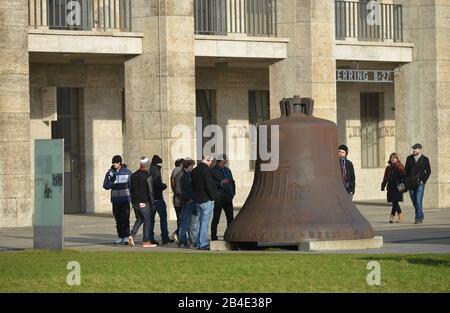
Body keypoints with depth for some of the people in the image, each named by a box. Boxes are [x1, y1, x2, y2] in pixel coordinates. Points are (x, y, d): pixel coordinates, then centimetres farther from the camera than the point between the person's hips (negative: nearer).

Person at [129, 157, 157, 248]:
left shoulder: (133, 175, 6)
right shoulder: (147, 176, -13)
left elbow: (131, 190, 11)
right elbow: (150, 192, -12)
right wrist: (152, 203, -4)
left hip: (135, 202, 6)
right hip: (144, 203, -6)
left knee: (139, 219, 18)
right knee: (146, 221, 4)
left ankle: (132, 235, -1)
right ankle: (146, 241, 5)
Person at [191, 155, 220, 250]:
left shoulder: (194, 170, 10)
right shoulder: (206, 170, -17)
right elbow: (209, 185, -19)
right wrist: (213, 197, -8)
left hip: (197, 199, 8)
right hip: (206, 200, -8)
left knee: (200, 221, 14)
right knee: (205, 222, -5)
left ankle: (199, 243, 17)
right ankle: (203, 244, -5)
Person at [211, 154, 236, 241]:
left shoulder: (227, 170, 16)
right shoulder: (213, 171, -5)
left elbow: (232, 182, 23)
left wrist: (232, 193, 11)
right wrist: (221, 183, -22)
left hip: (228, 198, 6)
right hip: (218, 199, -6)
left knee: (230, 218, 2)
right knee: (216, 219, 0)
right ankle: (214, 237, 5)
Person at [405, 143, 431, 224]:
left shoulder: (425, 159, 0)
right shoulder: (409, 158, 9)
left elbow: (428, 171, 3)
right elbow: (406, 170, 11)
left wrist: (423, 181, -7)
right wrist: (406, 181, 2)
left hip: (419, 183, -4)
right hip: (411, 184, 4)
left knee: (418, 201, -13)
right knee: (414, 202, 7)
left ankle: (418, 218, -8)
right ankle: (421, 217, 21)